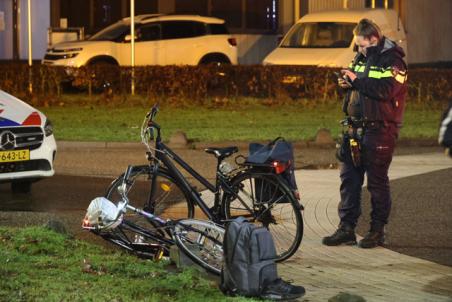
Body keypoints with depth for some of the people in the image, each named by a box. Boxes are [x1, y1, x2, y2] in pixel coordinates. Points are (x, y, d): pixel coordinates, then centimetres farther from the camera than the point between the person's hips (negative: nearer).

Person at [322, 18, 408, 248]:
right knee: (349, 178, 7)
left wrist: (357, 80, -22)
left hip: (379, 130, -8)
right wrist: (348, 82, 3)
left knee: (377, 182, -1)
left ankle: (377, 231, 9)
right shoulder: (362, 57, 15)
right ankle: (346, 229, 13)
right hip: (356, 127, 8)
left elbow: (385, 90, -24)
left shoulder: (392, 61, -10)